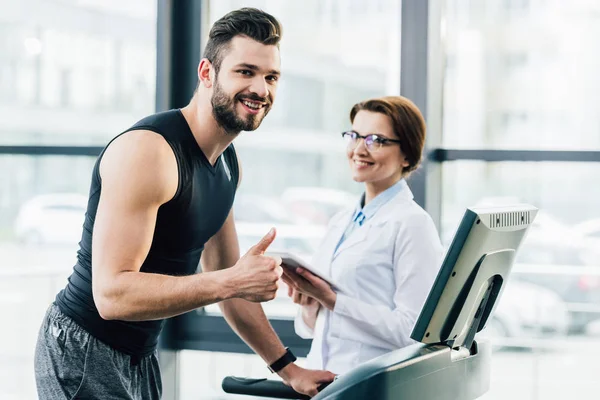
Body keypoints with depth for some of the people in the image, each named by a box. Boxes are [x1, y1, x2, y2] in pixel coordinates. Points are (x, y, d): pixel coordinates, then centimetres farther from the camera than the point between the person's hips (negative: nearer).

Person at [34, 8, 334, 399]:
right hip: (84, 352, -9)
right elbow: (111, 294, -29)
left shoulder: (228, 162, 6)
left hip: (143, 353, 9)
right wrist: (230, 282, -35)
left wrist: (287, 368, 12)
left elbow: (228, 278, 15)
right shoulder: (148, 150, -23)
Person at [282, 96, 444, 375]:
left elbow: (413, 330, -14)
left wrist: (333, 300, -15)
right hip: (319, 378, 6)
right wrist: (309, 307, -1)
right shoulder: (339, 223, 15)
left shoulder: (412, 223, -5)